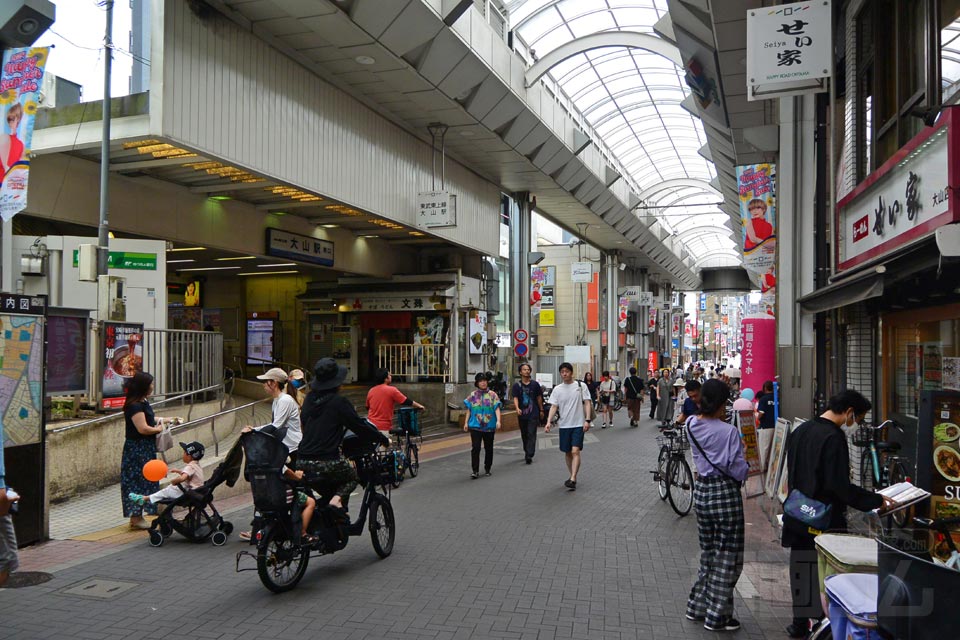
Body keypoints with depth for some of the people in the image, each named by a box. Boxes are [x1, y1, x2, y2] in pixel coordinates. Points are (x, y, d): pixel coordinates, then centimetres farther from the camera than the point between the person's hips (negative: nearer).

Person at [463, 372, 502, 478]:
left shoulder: (492, 395, 1)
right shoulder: (472, 395, 5)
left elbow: (497, 409, -6)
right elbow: (469, 410, 9)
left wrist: (498, 421, -18)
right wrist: (466, 422, 6)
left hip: (489, 426, 0)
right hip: (475, 426, 0)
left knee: (488, 448, 11)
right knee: (475, 448, -10)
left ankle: (487, 469, 27)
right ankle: (475, 471, -8)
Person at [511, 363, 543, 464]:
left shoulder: (535, 384, 3)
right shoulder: (517, 385, 1)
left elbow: (539, 398, 12)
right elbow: (515, 398, -7)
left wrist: (541, 410, 16)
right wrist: (517, 408, -26)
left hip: (533, 414, -1)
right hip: (522, 414, 2)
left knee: (531, 434, -10)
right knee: (524, 435, 13)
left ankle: (529, 455, -15)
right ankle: (526, 452, 30)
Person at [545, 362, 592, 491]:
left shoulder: (581, 386, -1)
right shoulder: (557, 389, 4)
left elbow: (587, 403, -1)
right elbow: (553, 407, 1)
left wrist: (587, 420, -12)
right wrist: (549, 422, -12)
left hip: (578, 424, -3)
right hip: (563, 425, 3)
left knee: (575, 451, -14)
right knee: (567, 453, 11)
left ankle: (572, 479, -17)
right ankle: (572, 476, 27)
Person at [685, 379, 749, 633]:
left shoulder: (691, 425, -2)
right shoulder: (729, 431, -19)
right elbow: (739, 470, -16)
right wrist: (746, 466, 6)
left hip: (701, 490, 7)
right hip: (726, 493, -6)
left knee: (708, 552, 21)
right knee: (727, 556, 7)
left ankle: (697, 607, 29)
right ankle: (716, 616, 13)